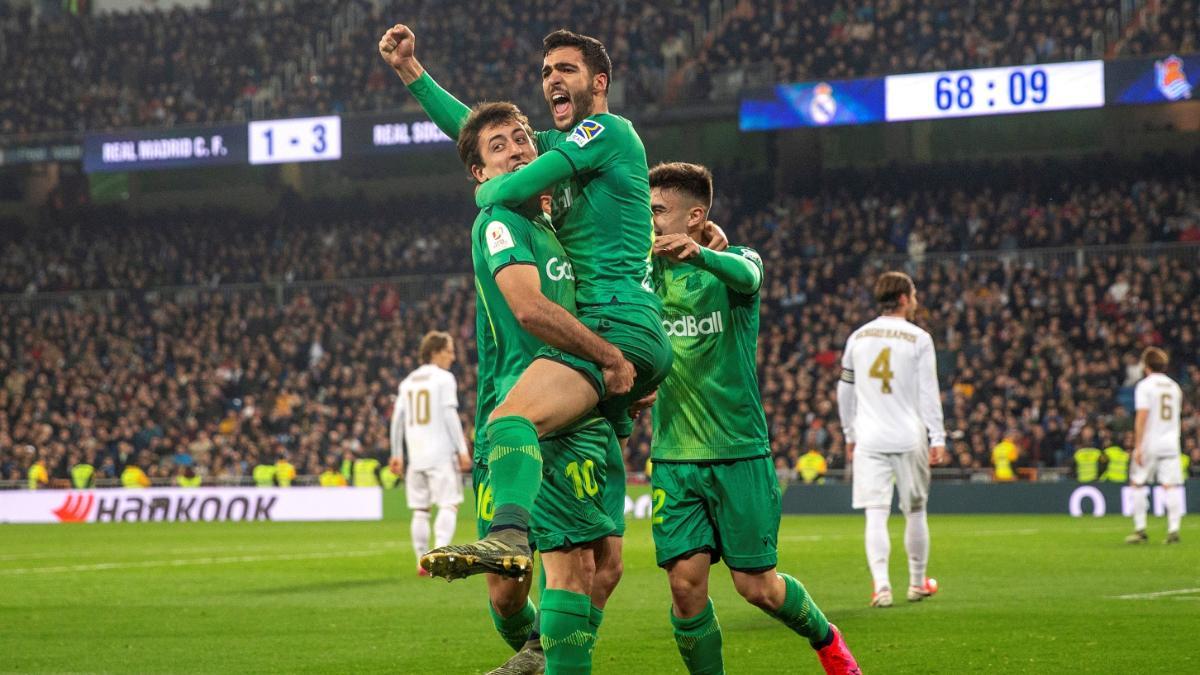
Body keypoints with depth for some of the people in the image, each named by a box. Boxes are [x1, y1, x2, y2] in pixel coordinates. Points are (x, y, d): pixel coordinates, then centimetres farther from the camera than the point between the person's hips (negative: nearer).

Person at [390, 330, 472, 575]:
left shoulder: (408, 381, 16)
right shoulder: (444, 378, -3)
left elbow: (397, 419, 14)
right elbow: (450, 416, -11)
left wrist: (397, 454, 19)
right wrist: (462, 450, -9)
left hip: (415, 454, 6)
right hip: (441, 454, -6)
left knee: (420, 509, 8)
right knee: (449, 504, -7)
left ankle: (422, 561, 7)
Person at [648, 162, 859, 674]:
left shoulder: (733, 260, -4)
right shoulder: (648, 271, 7)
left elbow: (746, 276, -27)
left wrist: (698, 254, -49)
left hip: (739, 453, -2)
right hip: (674, 458, 3)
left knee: (756, 585, 1)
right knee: (685, 582, -9)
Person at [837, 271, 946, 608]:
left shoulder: (857, 338, 9)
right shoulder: (918, 339, -2)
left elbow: (845, 392, 14)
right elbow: (928, 393, -5)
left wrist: (850, 435, 23)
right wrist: (937, 438, -3)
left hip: (869, 441, 2)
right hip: (909, 439, -2)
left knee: (876, 515, -3)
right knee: (915, 512, 12)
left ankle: (881, 584, -15)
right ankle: (917, 582, 20)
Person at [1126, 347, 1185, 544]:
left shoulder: (1145, 385, -7)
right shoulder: (1174, 386, 12)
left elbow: (1142, 417, -13)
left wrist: (1138, 447, -14)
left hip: (1149, 443, -4)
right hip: (1171, 443, 4)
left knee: (1137, 484, 6)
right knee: (1171, 485, -1)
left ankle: (1140, 530, 3)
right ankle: (1173, 530, -9)